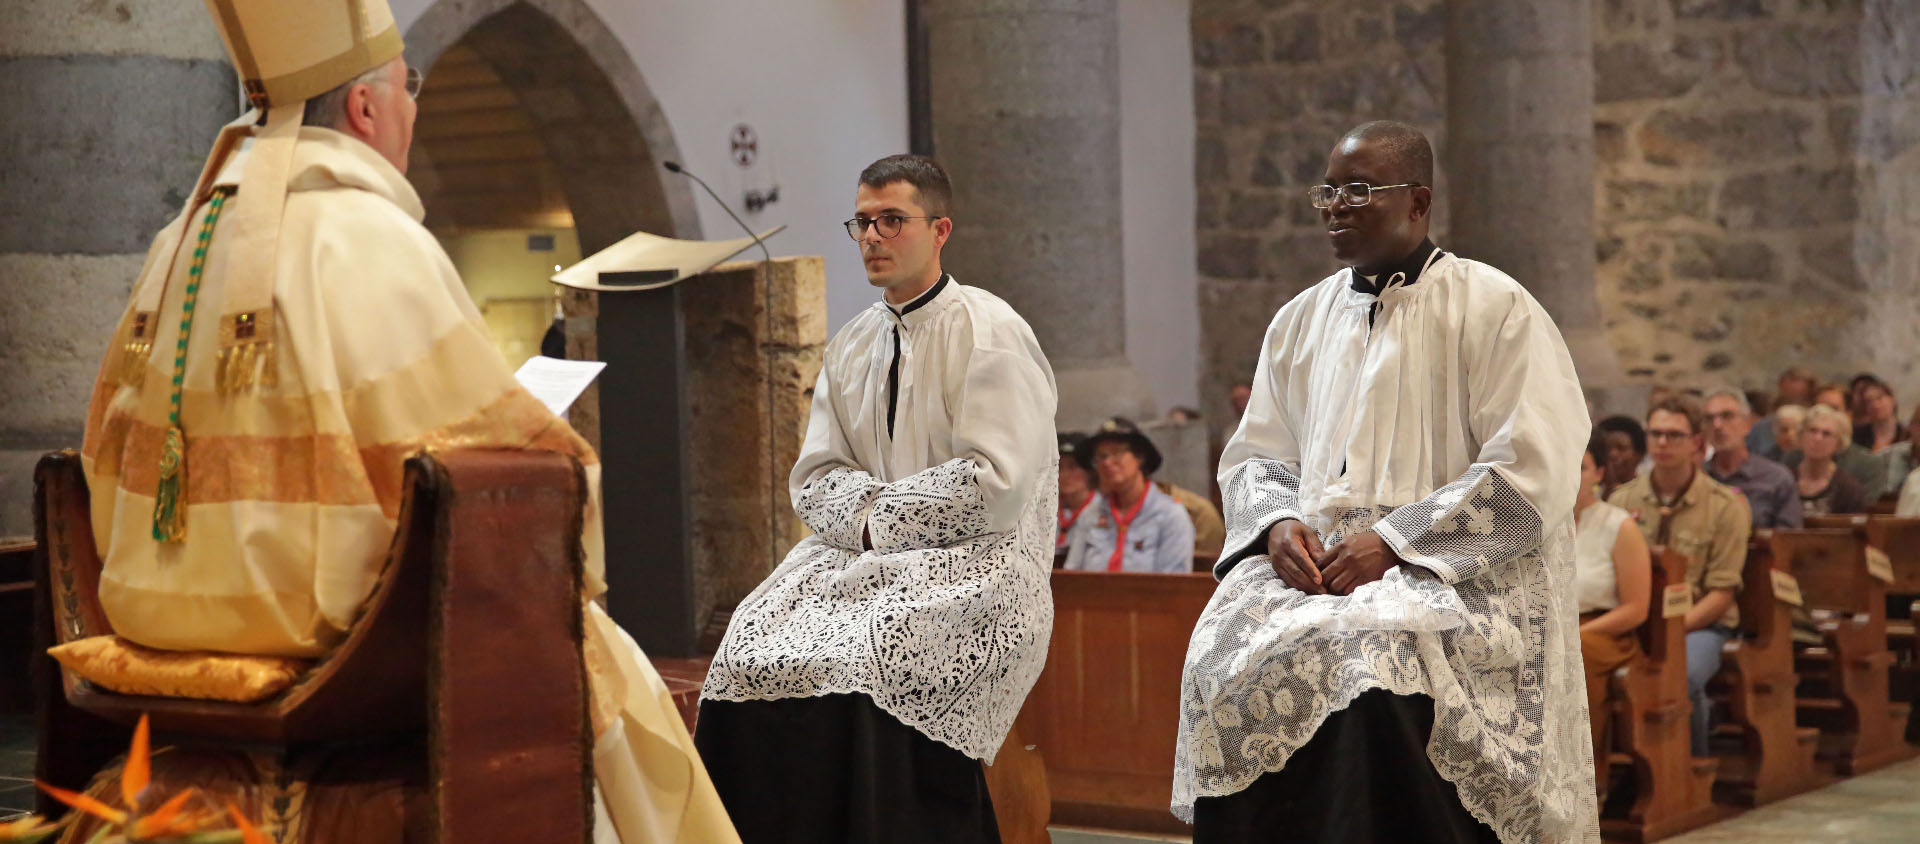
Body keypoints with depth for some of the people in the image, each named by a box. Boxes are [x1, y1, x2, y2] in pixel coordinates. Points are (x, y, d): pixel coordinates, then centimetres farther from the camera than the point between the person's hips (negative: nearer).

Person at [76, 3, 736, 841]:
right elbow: (504, 451, -15)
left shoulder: (182, 242, 9)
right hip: (329, 636, -8)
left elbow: (111, 454, 15)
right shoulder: (370, 241, -16)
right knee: (594, 671, 11)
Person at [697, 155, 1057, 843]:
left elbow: (996, 483, -14)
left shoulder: (990, 333, -5)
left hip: (977, 562, -6)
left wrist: (881, 520, -10)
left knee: (861, 662, -31)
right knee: (751, 650, -18)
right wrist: (865, 514, -8)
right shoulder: (851, 346, 15)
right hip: (869, 555, 6)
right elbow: (815, 479, 13)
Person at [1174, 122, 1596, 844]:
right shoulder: (1300, 321, 17)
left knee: (1369, 652, -35)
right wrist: (1278, 525, -3)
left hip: (1458, 575, -5)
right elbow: (1254, 457, 21)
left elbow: (1533, 475, -8)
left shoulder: (1496, 309, -1)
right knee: (1232, 645, -24)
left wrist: (1394, 541, -14)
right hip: (1315, 563, 5)